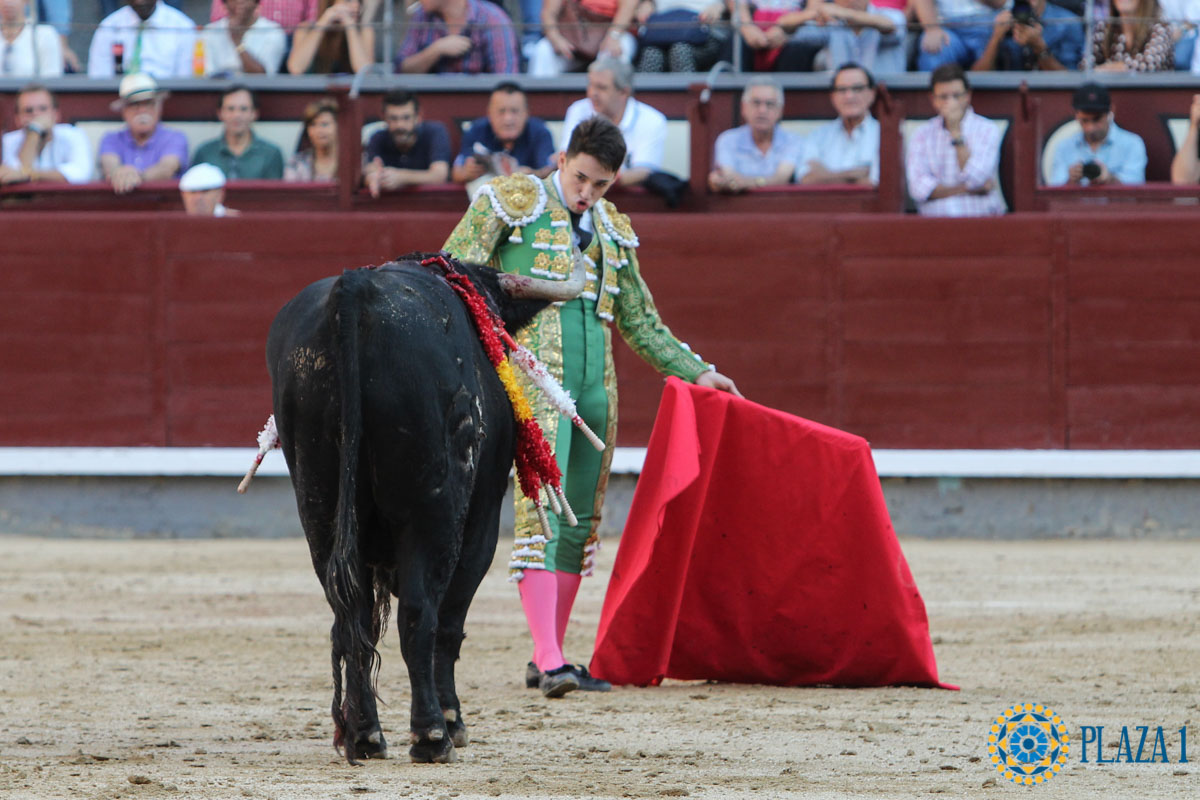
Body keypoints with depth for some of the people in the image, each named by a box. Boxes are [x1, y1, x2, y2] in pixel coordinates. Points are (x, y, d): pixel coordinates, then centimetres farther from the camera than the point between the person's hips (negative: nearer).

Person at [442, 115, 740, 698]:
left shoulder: (612, 230, 18)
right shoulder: (513, 201, 2)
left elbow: (640, 321, 27)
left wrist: (696, 371, 24)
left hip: (594, 383, 6)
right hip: (533, 377, -6)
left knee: (580, 518, 7)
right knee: (541, 505, -15)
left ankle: (551, 659, 15)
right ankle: (548, 660, -22)